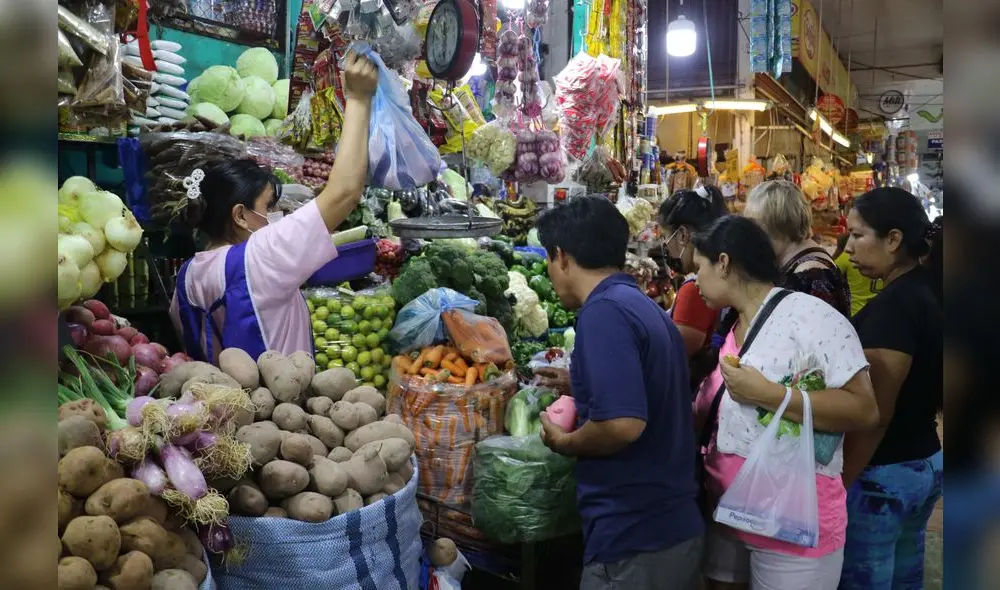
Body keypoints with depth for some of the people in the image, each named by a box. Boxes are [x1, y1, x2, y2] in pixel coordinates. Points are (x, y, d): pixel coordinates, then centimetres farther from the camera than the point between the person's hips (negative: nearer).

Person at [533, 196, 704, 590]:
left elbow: (624, 424, -27)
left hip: (634, 539, -9)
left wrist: (565, 442, -9)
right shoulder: (647, 308, 11)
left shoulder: (605, 311, -18)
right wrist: (581, 386, 22)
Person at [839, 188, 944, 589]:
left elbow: (874, 413, -23)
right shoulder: (930, 291, 5)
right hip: (926, 462, 9)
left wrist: (838, 485, -18)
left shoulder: (892, 306, -22)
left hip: (882, 474, -9)